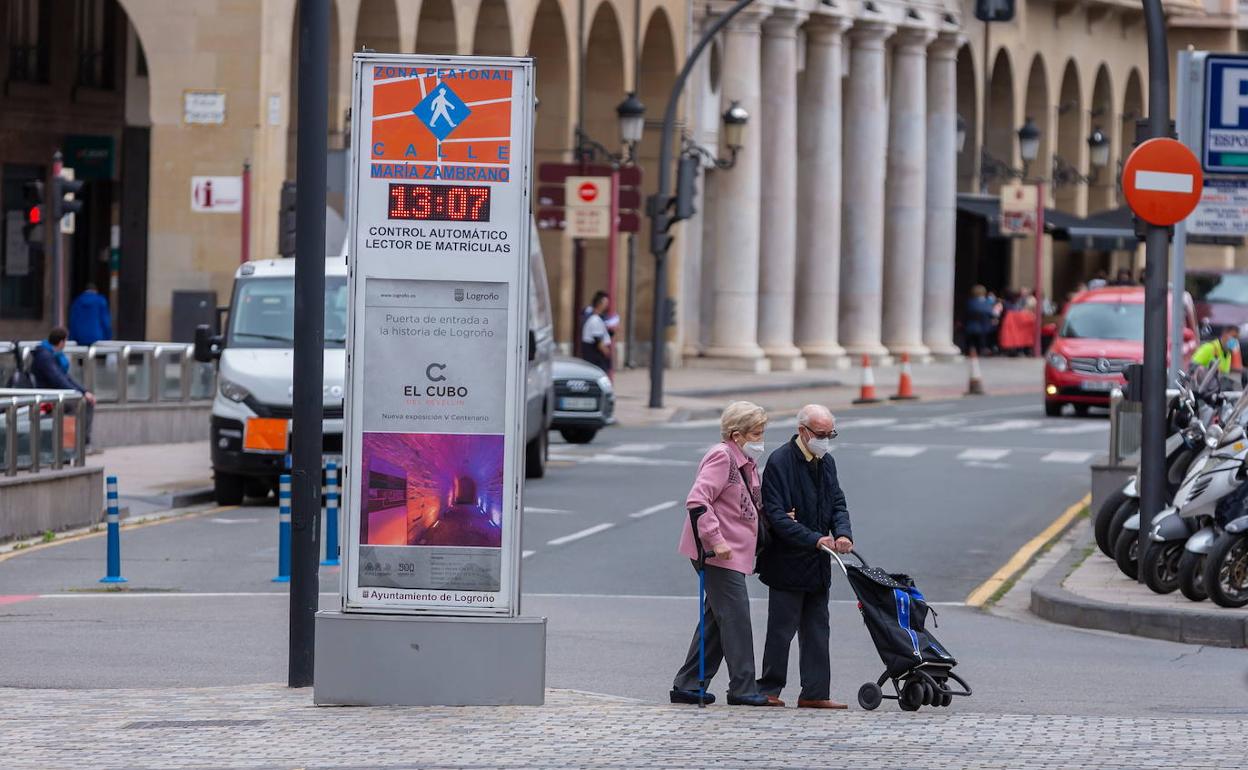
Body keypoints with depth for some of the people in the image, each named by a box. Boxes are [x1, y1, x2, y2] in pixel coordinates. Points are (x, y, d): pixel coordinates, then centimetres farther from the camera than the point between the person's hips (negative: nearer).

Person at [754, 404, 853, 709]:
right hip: (787, 562, -7)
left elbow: (837, 503, 13)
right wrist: (815, 539, -24)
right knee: (782, 629, -1)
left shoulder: (826, 462, 10)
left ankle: (815, 693, 13)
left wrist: (843, 533, -9)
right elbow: (776, 515, -19)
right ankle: (769, 689, 8)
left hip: (817, 565, 7)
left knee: (817, 630, 9)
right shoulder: (780, 462, -14)